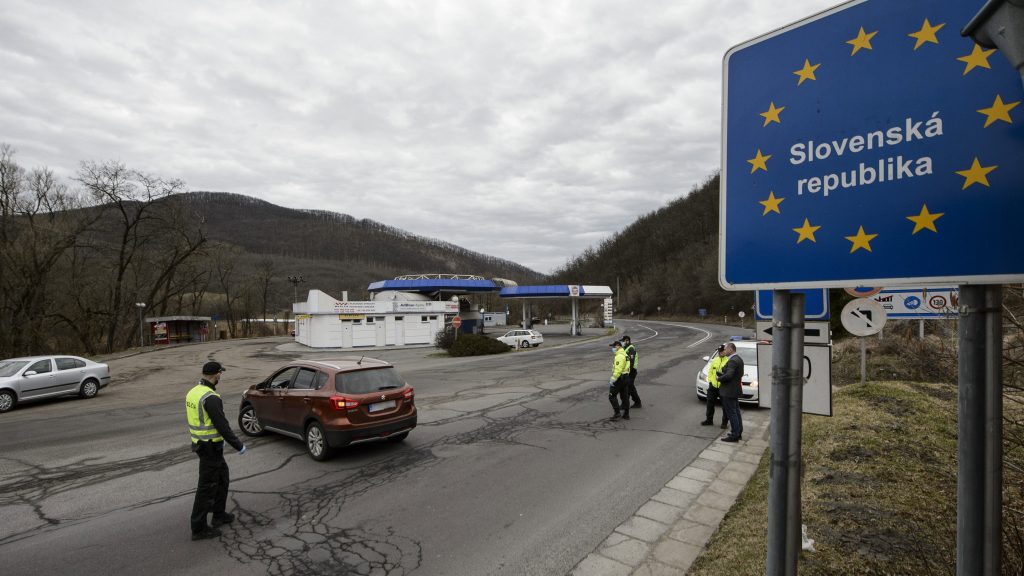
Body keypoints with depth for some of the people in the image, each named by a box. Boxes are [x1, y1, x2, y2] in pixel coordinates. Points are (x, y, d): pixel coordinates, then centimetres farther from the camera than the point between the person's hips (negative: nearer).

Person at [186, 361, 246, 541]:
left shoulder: (193, 392, 6)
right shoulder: (211, 398, -25)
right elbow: (222, 425, -23)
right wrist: (239, 446, -12)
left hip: (200, 443, 10)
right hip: (210, 447, -10)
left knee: (222, 477, 22)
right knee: (207, 486, 1)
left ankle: (219, 515, 32)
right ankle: (199, 528, 12)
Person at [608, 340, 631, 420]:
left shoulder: (619, 356, -19)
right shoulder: (625, 354, 14)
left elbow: (618, 370, -26)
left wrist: (613, 380, -23)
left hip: (619, 378, -10)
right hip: (626, 377, 10)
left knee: (612, 396, 0)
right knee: (625, 397, 12)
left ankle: (617, 413, -1)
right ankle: (626, 414, 17)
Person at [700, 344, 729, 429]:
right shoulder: (714, 360, 9)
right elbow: (710, 371, 16)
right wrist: (710, 380, 7)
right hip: (713, 386, 6)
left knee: (725, 406, 7)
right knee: (710, 404, 13)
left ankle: (724, 422, 21)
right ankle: (709, 420, 27)